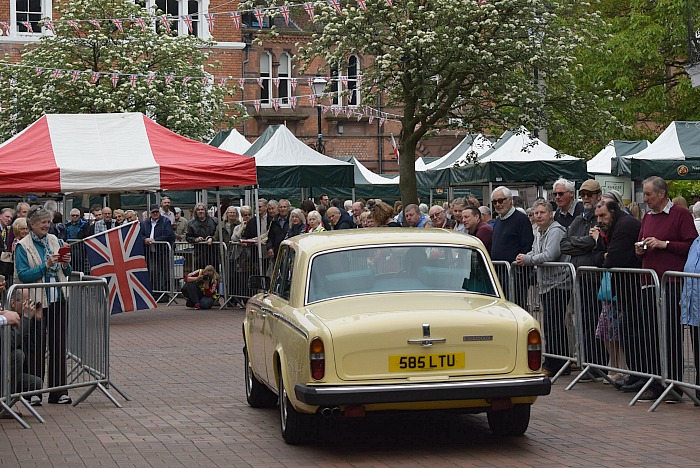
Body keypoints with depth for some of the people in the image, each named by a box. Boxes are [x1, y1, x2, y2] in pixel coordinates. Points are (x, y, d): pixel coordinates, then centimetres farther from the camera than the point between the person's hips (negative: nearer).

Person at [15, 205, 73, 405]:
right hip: (36, 302, -4)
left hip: (58, 299, 4)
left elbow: (66, 273, 15)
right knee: (36, 348, 3)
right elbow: (23, 276, -13)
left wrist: (66, 264, -7)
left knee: (58, 345, 4)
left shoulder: (55, 241, 9)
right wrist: (46, 266, -20)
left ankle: (58, 391, 9)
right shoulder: (23, 246, -5)